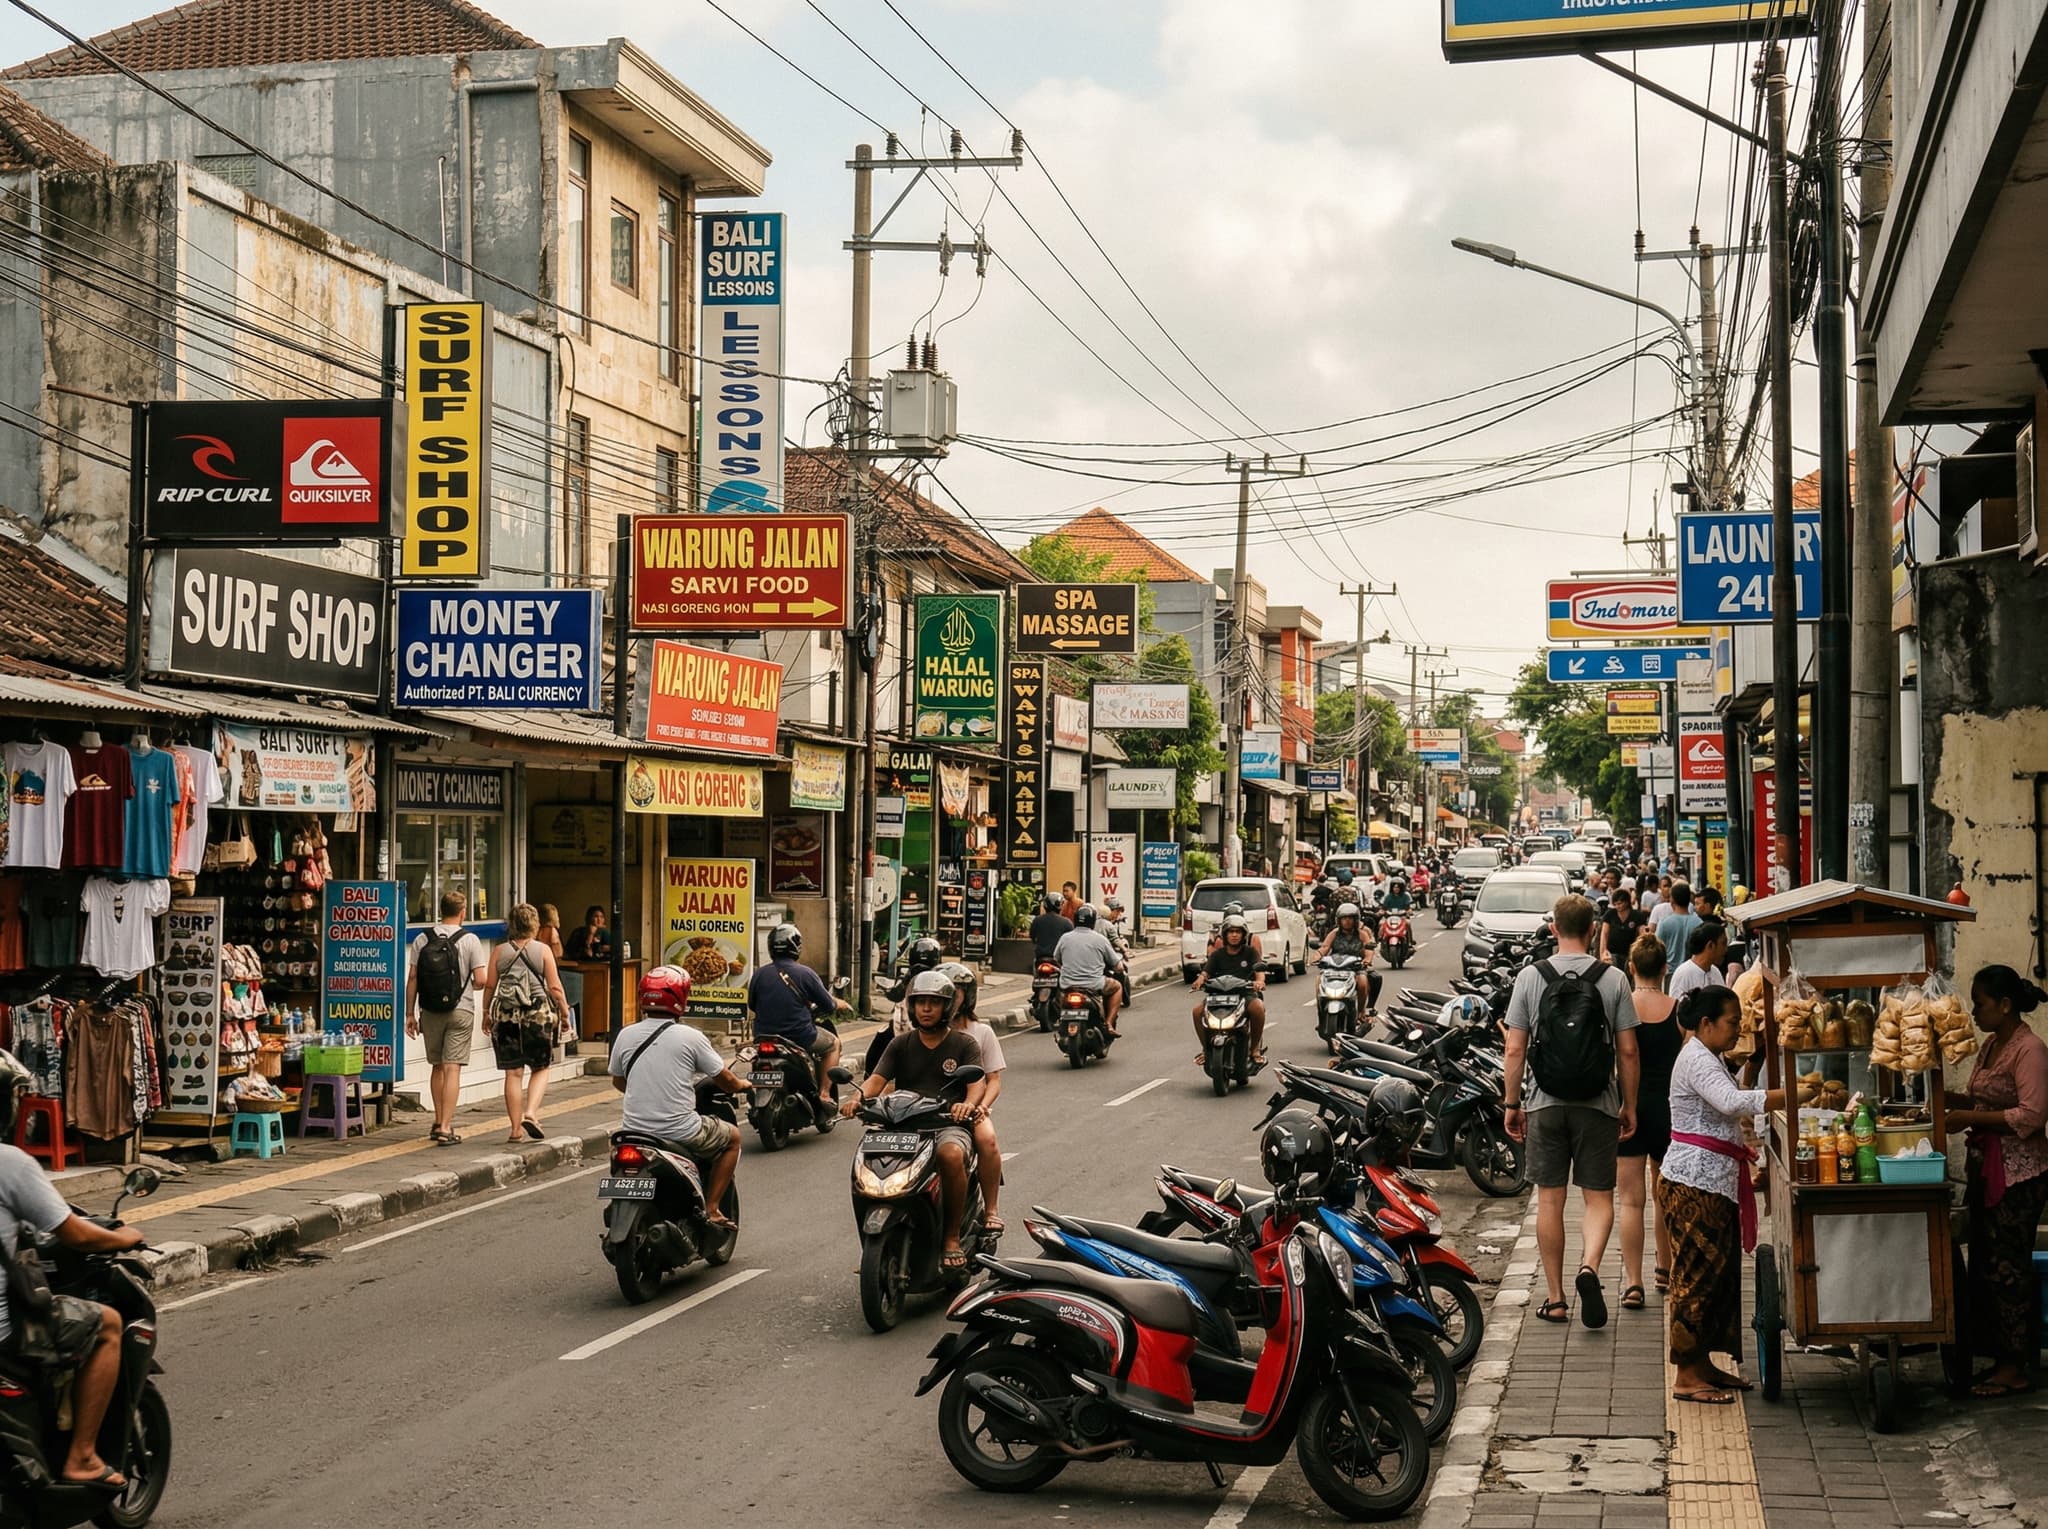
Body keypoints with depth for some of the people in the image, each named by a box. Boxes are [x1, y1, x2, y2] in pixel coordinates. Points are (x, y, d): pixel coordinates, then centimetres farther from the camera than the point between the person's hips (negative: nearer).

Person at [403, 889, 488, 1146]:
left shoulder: (422, 939, 1)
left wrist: (410, 1013, 6)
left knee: (436, 1067, 18)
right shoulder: (469, 940, -7)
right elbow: (480, 980, -10)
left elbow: (412, 978, 0)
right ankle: (445, 1128, -9)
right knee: (452, 1069, -4)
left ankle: (439, 1123, 26)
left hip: (430, 1012, 3)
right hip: (460, 1010, -3)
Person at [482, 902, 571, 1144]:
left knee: (513, 1072, 6)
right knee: (540, 1069, 12)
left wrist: (486, 1012, 15)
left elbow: (489, 985, 2)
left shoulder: (500, 951, 2)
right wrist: (564, 1010, 7)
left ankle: (516, 1129, 7)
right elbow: (554, 987, -5)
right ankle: (530, 1113, -9)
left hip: (506, 1016, 2)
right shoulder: (542, 950, -3)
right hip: (538, 1015, -2)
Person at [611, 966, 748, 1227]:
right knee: (732, 1137, 21)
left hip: (633, 1130, 4)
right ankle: (711, 1209, 12)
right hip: (679, 1133, -4)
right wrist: (741, 1085, 23)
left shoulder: (626, 1035, 2)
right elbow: (726, 1080, 0)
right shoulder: (690, 1037, -9)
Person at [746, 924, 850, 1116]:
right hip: (800, 1036, -4)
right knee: (833, 1042, 22)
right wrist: (839, 1005, 20)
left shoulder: (759, 975, -1)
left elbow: (752, 1004, 13)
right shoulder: (804, 973, -10)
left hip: (764, 1035, 4)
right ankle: (824, 1094, 11)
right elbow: (828, 1005, -4)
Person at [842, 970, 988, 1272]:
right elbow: (878, 1078, 2)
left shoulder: (964, 1045, 9)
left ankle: (952, 1237, -22)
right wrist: (859, 1096, -21)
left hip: (949, 1125, -3)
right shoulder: (900, 1045, 17)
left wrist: (969, 1103, -32)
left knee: (951, 1155, -38)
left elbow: (978, 1082, -8)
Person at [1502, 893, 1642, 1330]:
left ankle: (1555, 1299, 12)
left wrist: (1512, 1104, 8)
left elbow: (1515, 1050, -1)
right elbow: (1628, 1052, -2)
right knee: (1598, 1198, 6)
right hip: (1597, 1103, -1)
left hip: (1545, 1103, 1)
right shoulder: (1613, 979, -3)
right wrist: (1629, 1106, 8)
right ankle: (1590, 1267, -20)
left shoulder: (1530, 977, -2)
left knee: (1550, 1200, 8)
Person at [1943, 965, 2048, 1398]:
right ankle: (1997, 1357, 19)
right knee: (1984, 1265, 11)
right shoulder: (1991, 1046, 13)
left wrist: (1970, 1117, -20)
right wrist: (1949, 1098, 4)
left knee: (2007, 1268, -4)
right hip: (1986, 1167, 9)